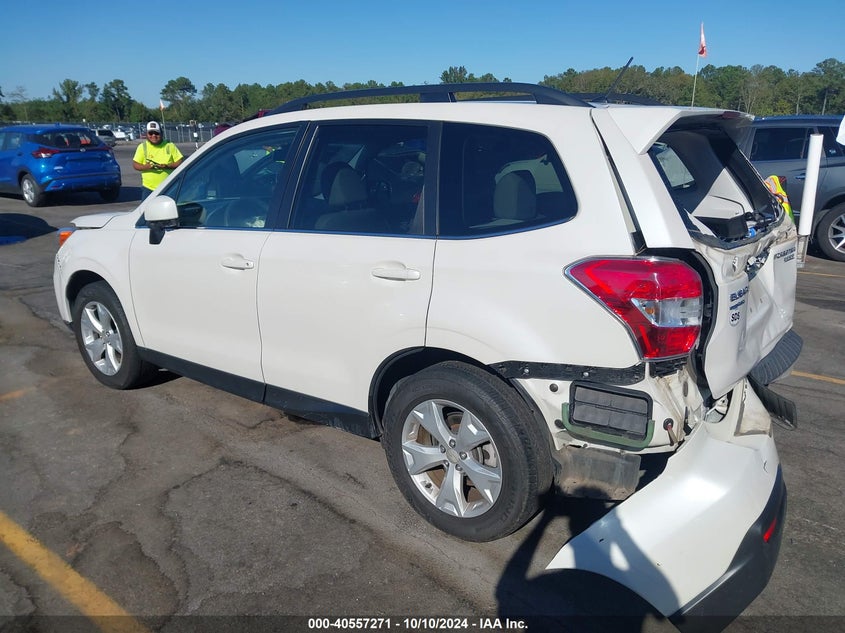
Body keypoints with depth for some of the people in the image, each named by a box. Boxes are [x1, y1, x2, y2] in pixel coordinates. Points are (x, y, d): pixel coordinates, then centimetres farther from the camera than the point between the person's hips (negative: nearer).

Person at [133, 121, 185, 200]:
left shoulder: (170, 146, 2)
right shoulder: (142, 147, 4)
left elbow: (180, 162, -1)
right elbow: (135, 164, 4)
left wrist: (167, 166, -19)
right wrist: (146, 167, -18)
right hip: (148, 188, 1)